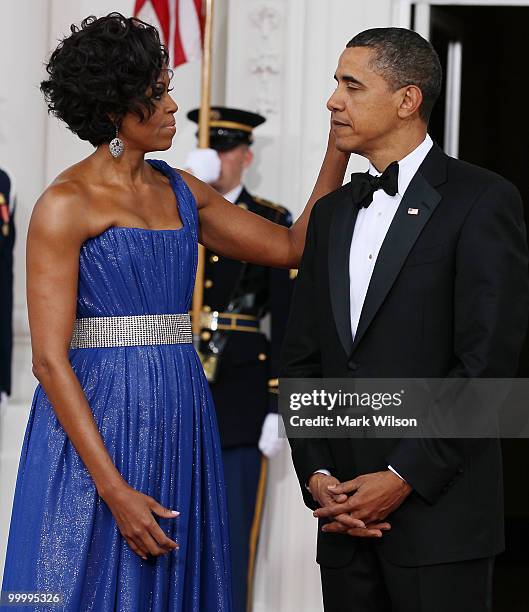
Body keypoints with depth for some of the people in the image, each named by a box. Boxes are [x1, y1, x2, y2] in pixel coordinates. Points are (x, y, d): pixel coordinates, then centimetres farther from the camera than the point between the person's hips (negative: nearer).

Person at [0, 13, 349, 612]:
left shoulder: (180, 191, 11)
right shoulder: (66, 203, -9)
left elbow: (293, 245, 17)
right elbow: (50, 360, -13)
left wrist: (339, 146, 8)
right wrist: (112, 488, -19)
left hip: (179, 428, 7)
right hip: (95, 429, -6)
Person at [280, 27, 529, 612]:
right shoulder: (331, 213, 15)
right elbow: (302, 359, 13)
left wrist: (403, 478, -14)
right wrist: (317, 475, -1)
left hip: (439, 510, -5)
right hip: (346, 507, 6)